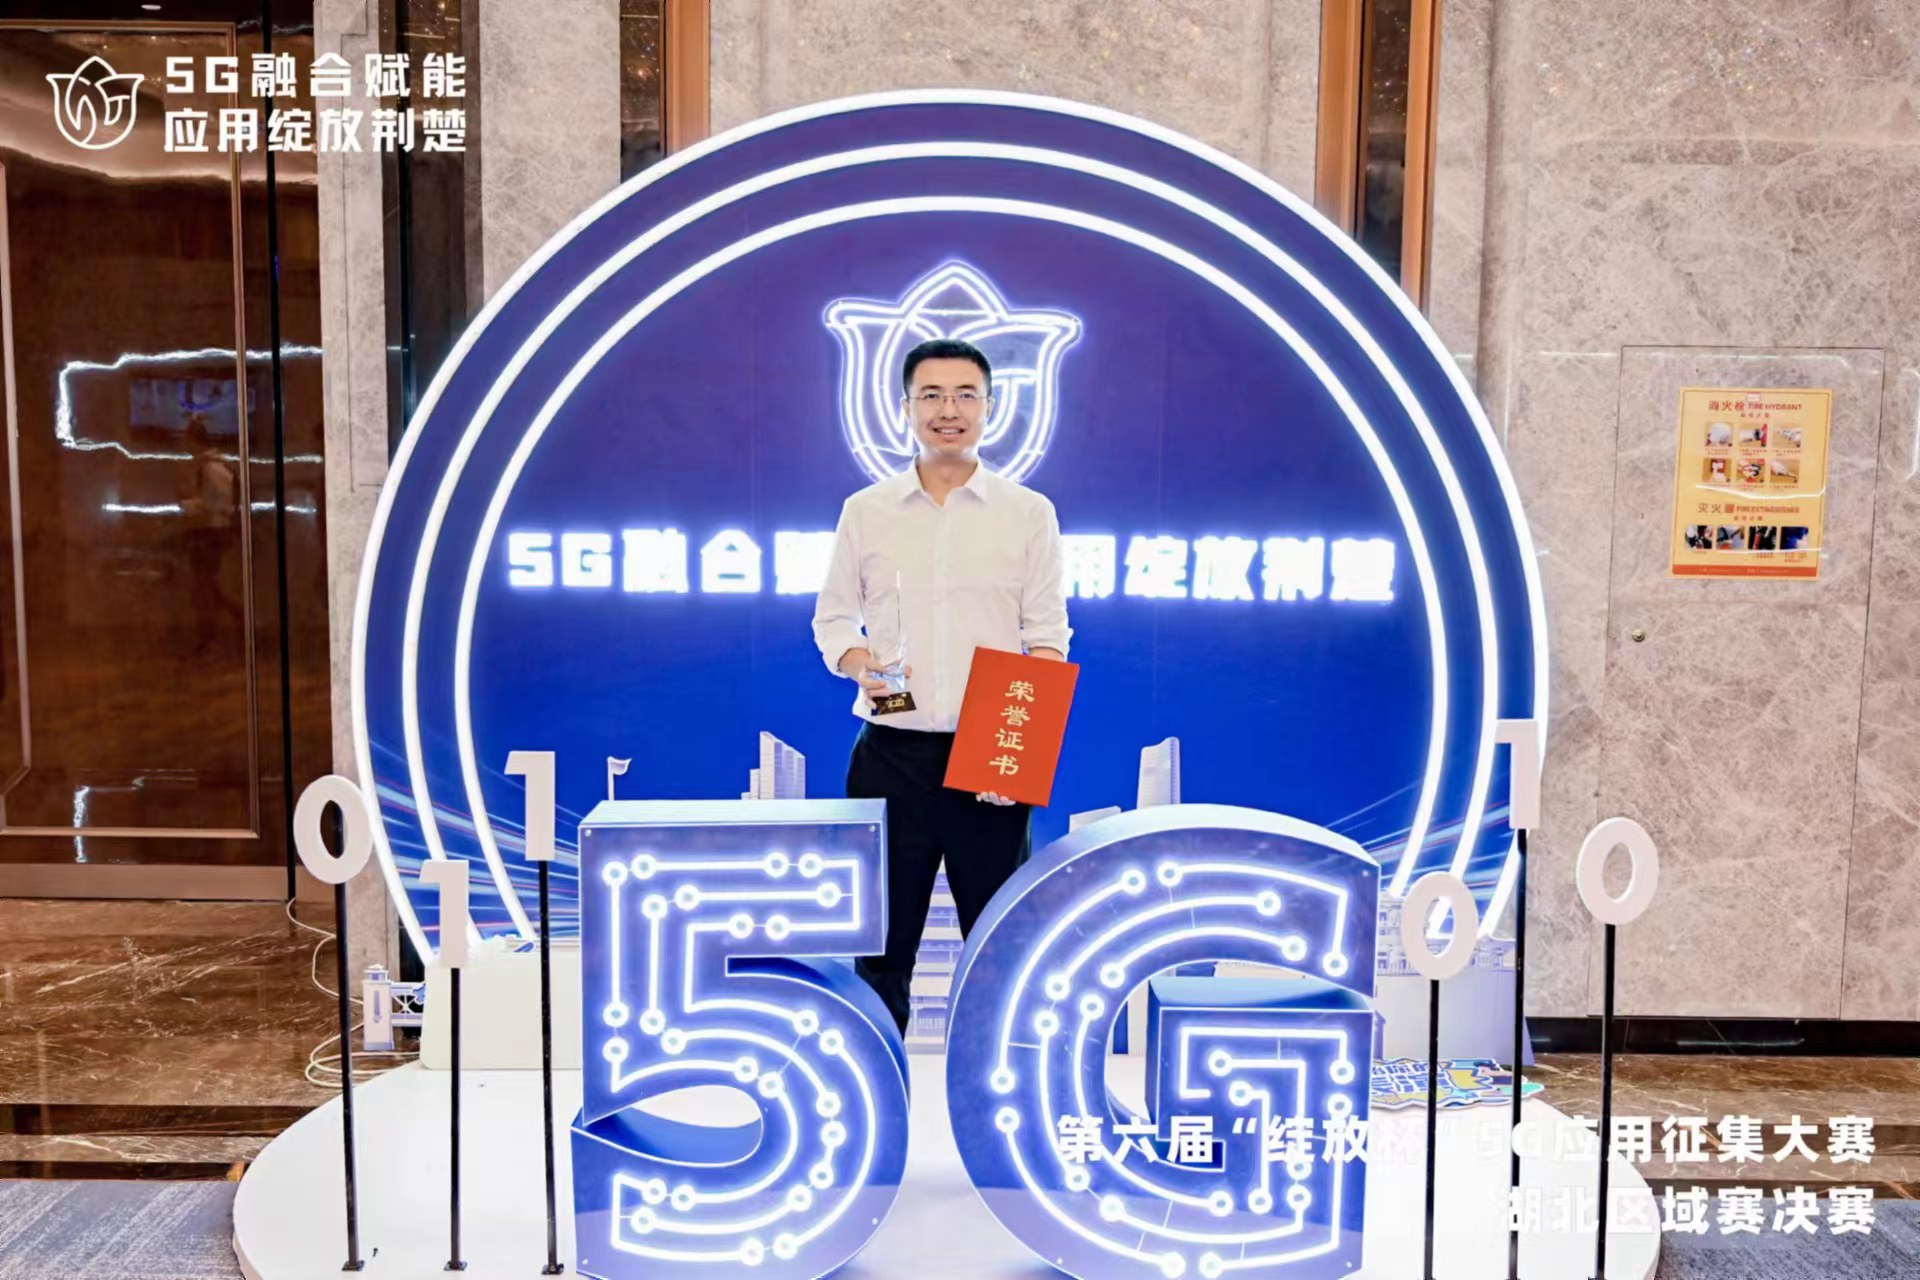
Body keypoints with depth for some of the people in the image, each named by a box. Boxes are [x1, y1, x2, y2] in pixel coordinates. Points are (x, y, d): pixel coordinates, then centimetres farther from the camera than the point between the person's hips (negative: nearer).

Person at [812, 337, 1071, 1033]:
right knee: (882, 939, 8)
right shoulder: (865, 511, 7)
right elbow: (832, 618, 12)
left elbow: (1048, 635, 1)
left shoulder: (1029, 513, 4)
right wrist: (859, 664, -11)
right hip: (892, 750, 1)